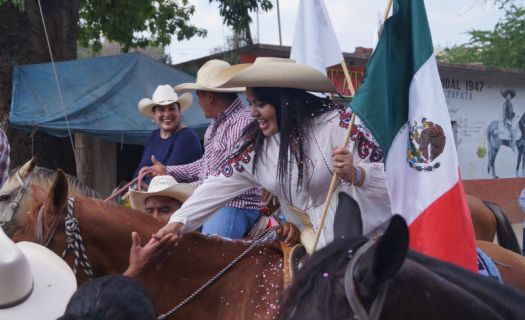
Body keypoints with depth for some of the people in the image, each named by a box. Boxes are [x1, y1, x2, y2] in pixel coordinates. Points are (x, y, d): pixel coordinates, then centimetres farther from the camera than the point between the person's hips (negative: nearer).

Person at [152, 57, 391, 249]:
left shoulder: (337, 123, -15)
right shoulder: (256, 143, 1)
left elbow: (389, 175, -15)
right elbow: (220, 185, 2)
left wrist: (354, 174, -35)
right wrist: (178, 222, -6)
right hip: (314, 246, 5)